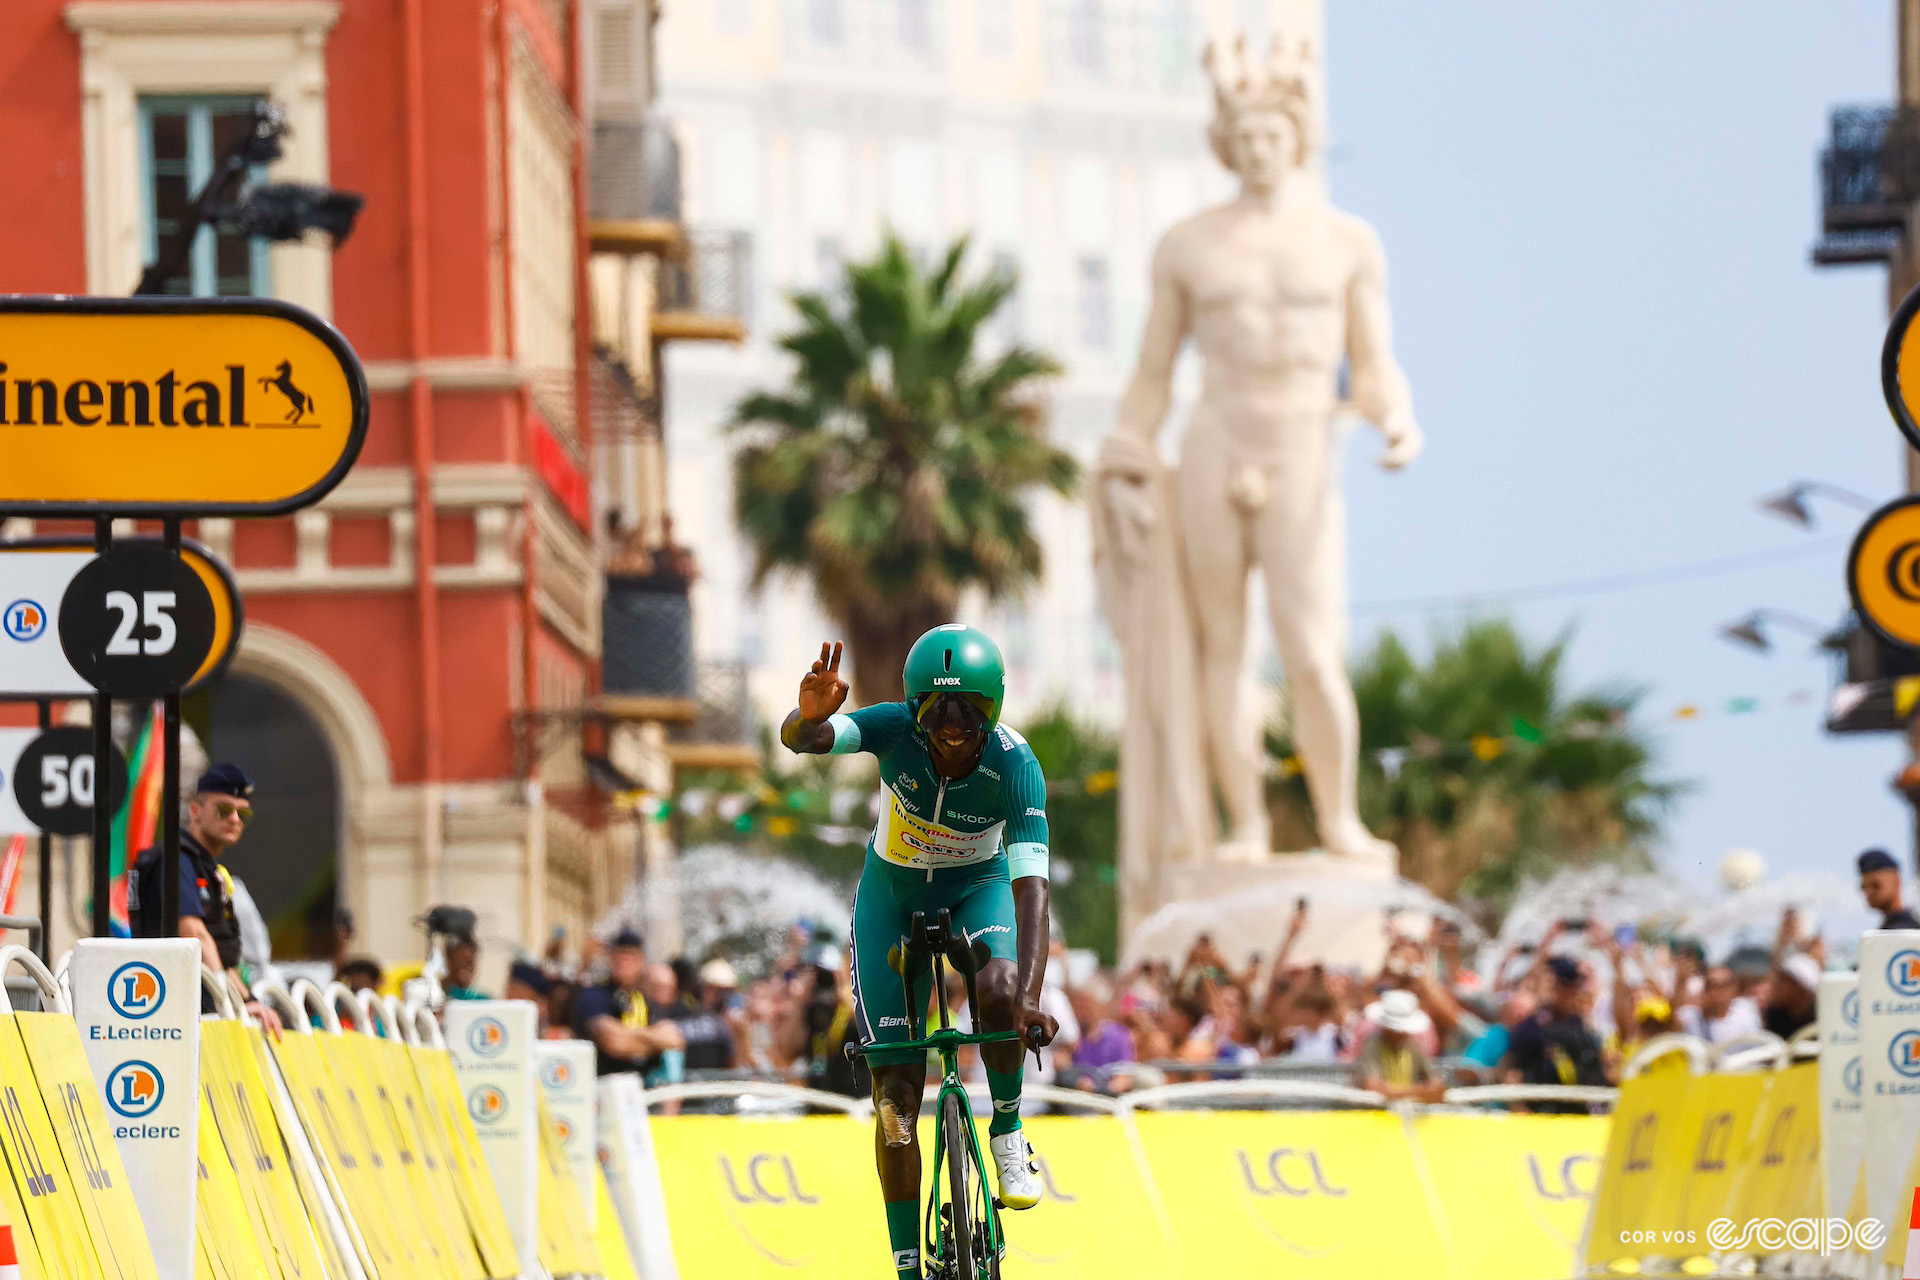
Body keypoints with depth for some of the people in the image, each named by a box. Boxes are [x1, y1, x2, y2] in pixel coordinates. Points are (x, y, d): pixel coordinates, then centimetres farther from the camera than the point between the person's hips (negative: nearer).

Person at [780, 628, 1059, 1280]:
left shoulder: (1015, 765, -30)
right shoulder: (895, 729, -28)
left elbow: (1030, 886, -38)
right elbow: (799, 739, -44)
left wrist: (1030, 998, -51)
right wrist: (810, 716, -70)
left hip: (976, 887, -1)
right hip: (892, 891, 1)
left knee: (1000, 990, -35)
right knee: (895, 1089, -7)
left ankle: (1008, 1132, -6)